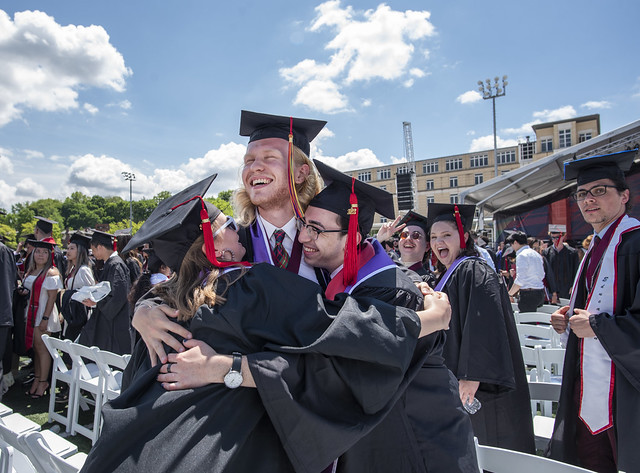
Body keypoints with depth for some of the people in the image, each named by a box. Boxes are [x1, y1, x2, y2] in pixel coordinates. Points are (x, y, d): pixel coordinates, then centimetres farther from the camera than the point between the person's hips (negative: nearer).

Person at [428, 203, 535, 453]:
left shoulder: (473, 270, -15)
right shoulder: (448, 275, 14)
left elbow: (484, 325, -26)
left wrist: (471, 376, -28)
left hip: (477, 387, -9)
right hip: (456, 386, 9)